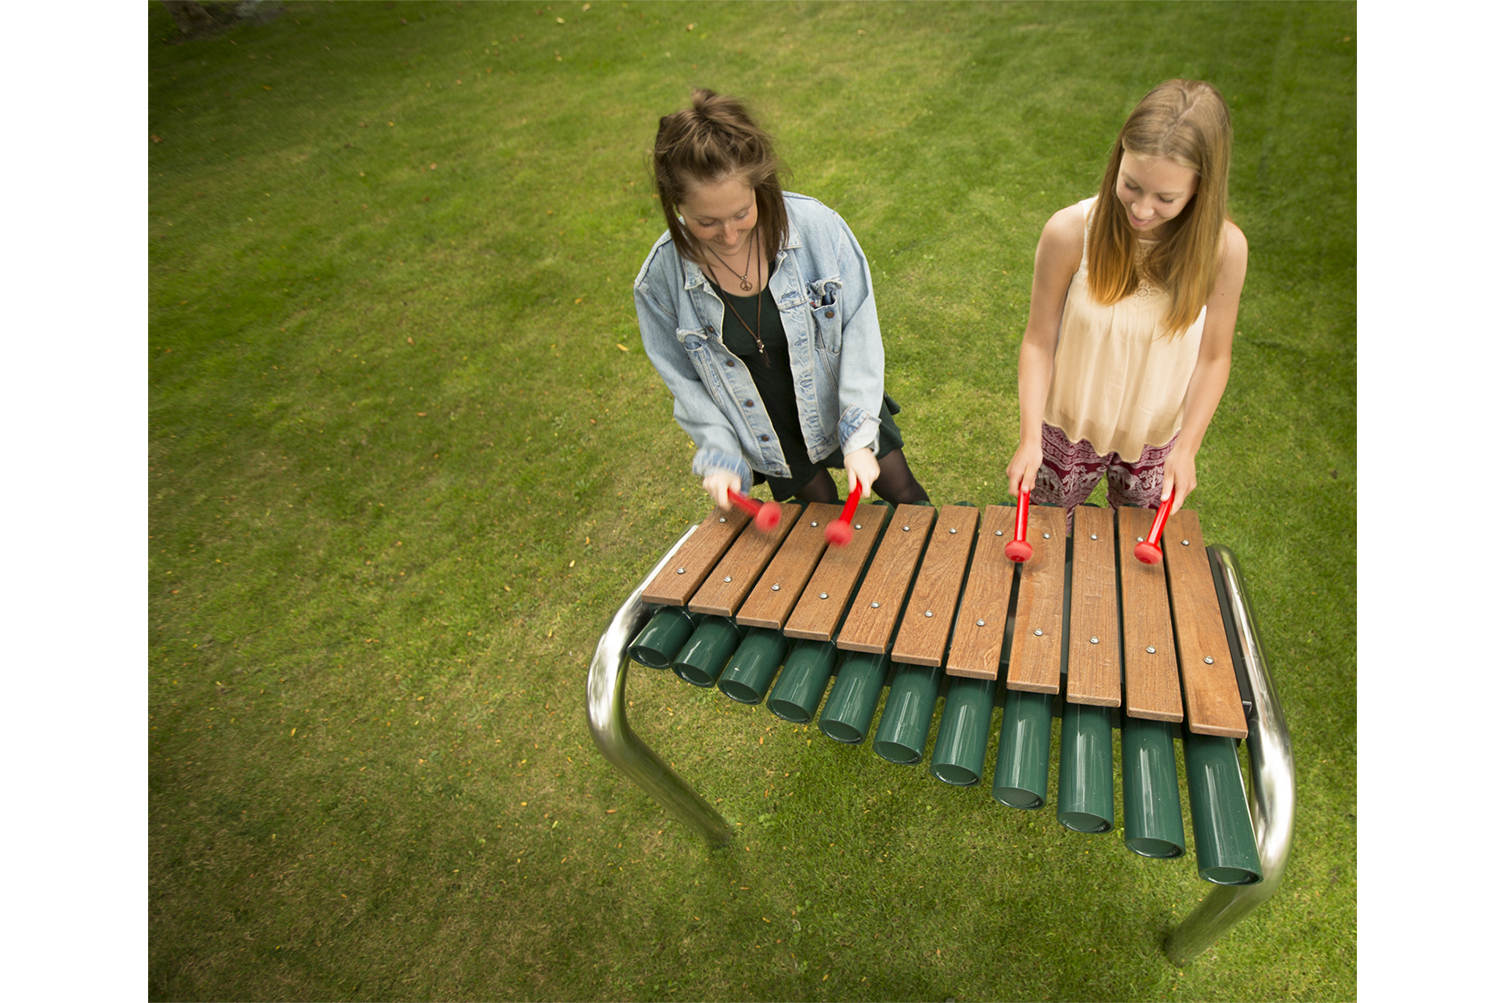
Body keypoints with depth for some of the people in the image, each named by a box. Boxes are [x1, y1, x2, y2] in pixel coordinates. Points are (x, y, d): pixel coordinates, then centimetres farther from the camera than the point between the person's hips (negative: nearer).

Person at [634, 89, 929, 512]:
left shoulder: (817, 227, -25)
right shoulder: (660, 279, -22)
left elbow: (859, 329, -18)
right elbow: (682, 378, -9)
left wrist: (859, 436, -22)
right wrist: (719, 457, -17)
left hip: (845, 409, 0)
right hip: (767, 440, 0)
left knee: (903, 494, 19)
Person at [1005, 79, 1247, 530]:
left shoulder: (1224, 248, -18)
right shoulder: (1069, 233, -23)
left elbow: (1213, 357, -6)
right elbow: (1039, 342, -15)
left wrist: (1186, 447, -12)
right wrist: (1029, 438, -21)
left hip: (1157, 442, 1)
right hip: (1069, 432, -1)